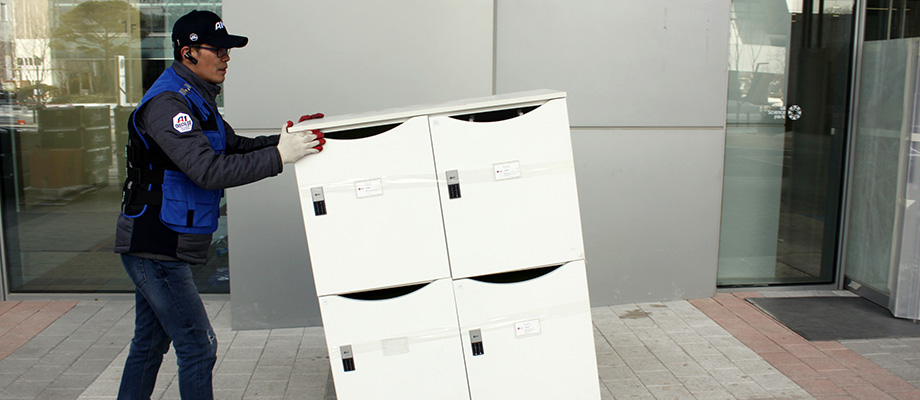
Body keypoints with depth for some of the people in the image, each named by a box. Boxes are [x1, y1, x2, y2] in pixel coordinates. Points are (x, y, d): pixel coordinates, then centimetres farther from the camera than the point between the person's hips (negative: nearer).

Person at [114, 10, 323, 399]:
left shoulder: (196, 99, 14)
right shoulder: (167, 103, -19)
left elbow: (235, 147, 15)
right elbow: (208, 170, -29)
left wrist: (286, 138, 0)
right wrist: (278, 156, -29)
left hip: (155, 249, 10)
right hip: (155, 249, -10)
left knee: (150, 344, 19)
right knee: (198, 347, -4)